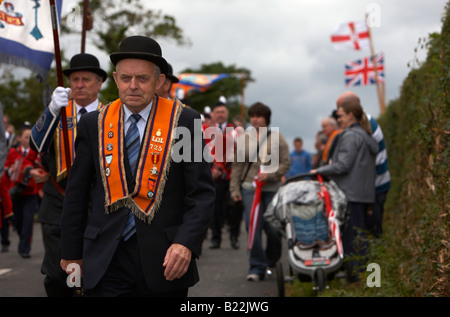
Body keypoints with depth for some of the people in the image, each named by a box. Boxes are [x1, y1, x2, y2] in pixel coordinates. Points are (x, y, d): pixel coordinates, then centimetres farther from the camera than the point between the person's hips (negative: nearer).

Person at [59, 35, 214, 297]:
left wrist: (186, 243, -16)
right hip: (107, 264, 1)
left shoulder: (184, 121, 0)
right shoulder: (94, 124, 7)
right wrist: (72, 253, 10)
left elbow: (202, 193, -3)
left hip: (166, 260, -1)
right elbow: (77, 194, 11)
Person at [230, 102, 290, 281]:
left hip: (272, 189, -1)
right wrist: (234, 189, 4)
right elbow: (237, 166, 11)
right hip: (249, 188, 1)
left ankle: (271, 263, 26)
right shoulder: (244, 139, 9)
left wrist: (269, 174, -14)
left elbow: (285, 164, 1)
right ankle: (257, 267, -1)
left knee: (273, 228, 1)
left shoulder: (276, 137, 3)